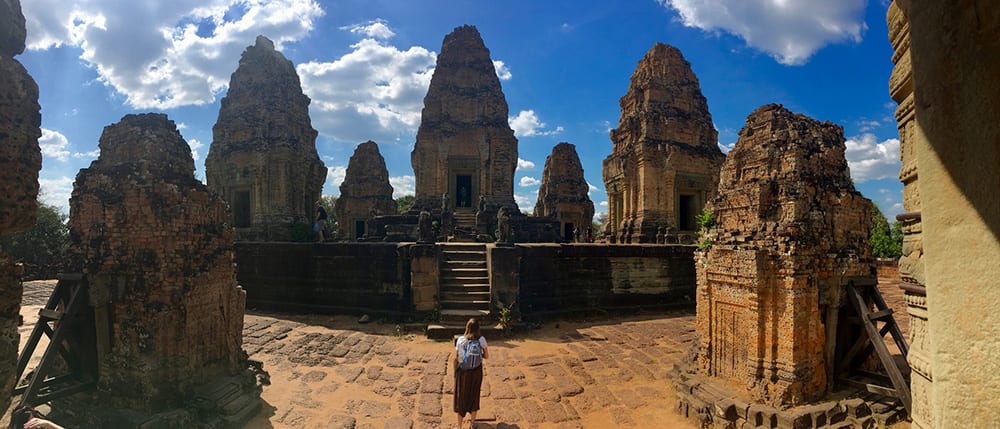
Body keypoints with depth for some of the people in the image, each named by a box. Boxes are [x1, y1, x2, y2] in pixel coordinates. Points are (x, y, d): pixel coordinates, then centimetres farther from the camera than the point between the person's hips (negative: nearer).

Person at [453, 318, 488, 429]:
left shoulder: (460, 340, -13)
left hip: (463, 372, -1)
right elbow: (486, 356, -4)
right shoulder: (481, 339, -12)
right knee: (474, 396, 19)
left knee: (460, 397, 14)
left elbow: (456, 358, -8)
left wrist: (455, 372, 7)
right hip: (476, 372, 1)